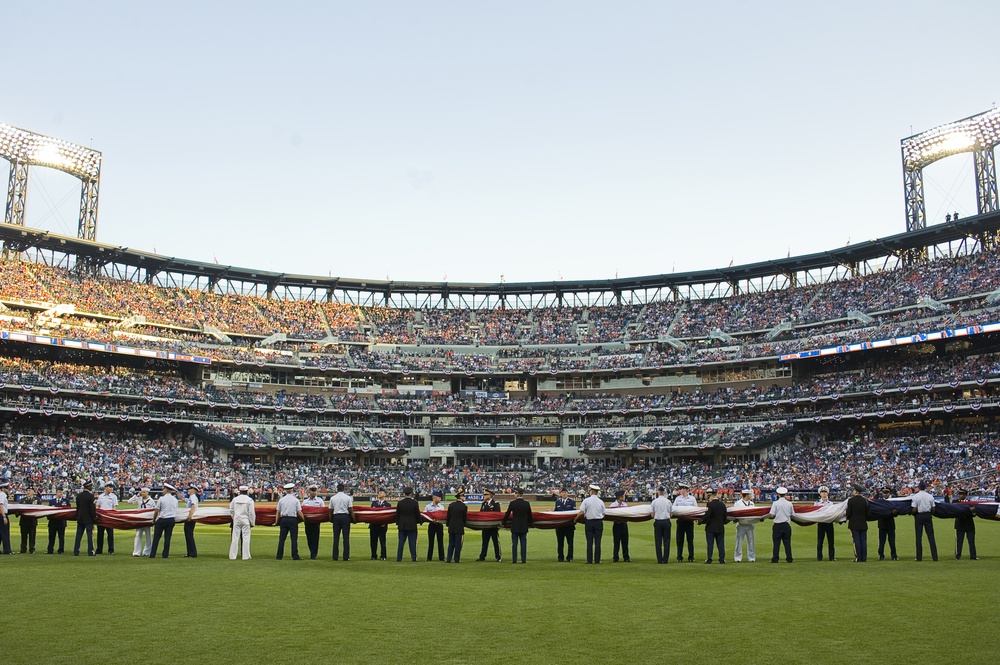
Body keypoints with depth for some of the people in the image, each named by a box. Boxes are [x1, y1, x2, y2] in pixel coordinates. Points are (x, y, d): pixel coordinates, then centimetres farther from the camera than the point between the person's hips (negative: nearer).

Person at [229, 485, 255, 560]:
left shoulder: (235, 499, 3)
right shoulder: (249, 500, -8)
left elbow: (231, 510, 9)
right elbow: (251, 513, -7)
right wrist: (252, 523, 0)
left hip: (236, 520, 3)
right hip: (245, 520, -3)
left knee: (235, 538, 7)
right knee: (246, 537, 1)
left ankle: (232, 556, 8)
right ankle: (245, 556, 0)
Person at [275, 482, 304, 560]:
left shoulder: (281, 500, 3)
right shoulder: (296, 500, -4)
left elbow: (278, 512, 6)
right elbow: (299, 512, -5)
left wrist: (276, 522, 14)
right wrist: (304, 519, 8)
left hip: (283, 519, 3)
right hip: (293, 519, -3)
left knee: (282, 538, 6)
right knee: (294, 538, 0)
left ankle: (279, 556, 8)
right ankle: (295, 556, -2)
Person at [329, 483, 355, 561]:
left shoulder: (332, 498, 4)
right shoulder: (348, 497, -3)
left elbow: (330, 510, 8)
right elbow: (351, 510, -4)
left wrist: (331, 519, 21)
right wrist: (353, 519, 6)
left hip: (336, 517, 2)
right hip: (345, 516, -2)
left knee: (336, 537, 6)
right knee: (346, 537, 1)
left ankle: (335, 556, 6)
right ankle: (346, 557, -1)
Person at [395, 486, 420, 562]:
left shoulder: (400, 503, -3)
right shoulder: (415, 502, -8)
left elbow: (397, 514, 3)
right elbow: (417, 514, -3)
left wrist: (397, 524, 14)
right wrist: (418, 521, 13)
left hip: (402, 525, 2)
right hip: (412, 525, -1)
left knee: (401, 542, 6)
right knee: (412, 543, 2)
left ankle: (399, 558, 6)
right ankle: (413, 558, 1)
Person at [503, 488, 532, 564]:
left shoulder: (512, 503, -8)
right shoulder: (527, 503, -1)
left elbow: (507, 514, -1)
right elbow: (530, 515, 7)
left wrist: (504, 522, 14)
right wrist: (529, 523, 23)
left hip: (514, 526, -2)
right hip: (524, 526, 2)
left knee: (514, 543, 3)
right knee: (523, 543, 6)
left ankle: (514, 560, 3)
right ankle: (524, 559, 6)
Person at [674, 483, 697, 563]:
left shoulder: (692, 498, 4)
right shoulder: (677, 498, 8)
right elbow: (673, 508, 5)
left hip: (689, 521, -1)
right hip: (680, 520, 1)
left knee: (690, 539, 3)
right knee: (679, 539, 2)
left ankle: (691, 557, 10)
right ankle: (679, 557, 9)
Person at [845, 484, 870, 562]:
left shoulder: (851, 500, -11)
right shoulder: (865, 500, 1)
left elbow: (848, 513, -10)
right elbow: (869, 514, 3)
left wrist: (848, 518, 11)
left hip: (854, 524, -4)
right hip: (863, 524, 4)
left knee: (857, 541, -1)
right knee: (863, 541, 7)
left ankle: (858, 558, -1)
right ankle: (864, 558, 8)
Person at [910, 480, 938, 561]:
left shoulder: (915, 496, -9)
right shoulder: (930, 496, 1)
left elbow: (914, 510, -13)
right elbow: (933, 509, 2)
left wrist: (912, 513, 7)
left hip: (919, 516, -3)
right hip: (928, 516, 3)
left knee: (919, 536, 3)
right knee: (931, 536, 5)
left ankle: (919, 557, 3)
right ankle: (935, 556, 2)